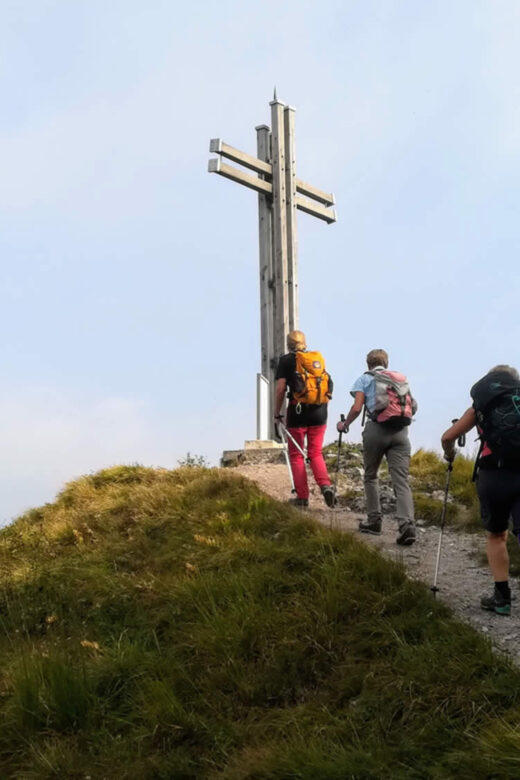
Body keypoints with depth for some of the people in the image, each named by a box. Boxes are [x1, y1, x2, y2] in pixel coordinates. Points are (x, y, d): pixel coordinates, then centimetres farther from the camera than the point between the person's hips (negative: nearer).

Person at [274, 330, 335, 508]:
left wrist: (277, 413, 3)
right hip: (319, 412, 3)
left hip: (298, 411, -3)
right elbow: (328, 385, 11)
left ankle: (302, 497, 6)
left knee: (296, 455, 8)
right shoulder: (318, 358, 11)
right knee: (316, 453, 13)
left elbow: (280, 388, -4)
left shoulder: (286, 360, 1)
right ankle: (325, 485, -10)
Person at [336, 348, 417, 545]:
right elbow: (413, 407, 13)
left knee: (371, 476, 18)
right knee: (401, 480, -3)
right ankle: (407, 524, -19)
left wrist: (344, 424, 13)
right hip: (401, 432, 2)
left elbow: (357, 408, -2)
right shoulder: (401, 378, 19)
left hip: (377, 428, -2)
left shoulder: (365, 378, 8)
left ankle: (374, 520, 19)